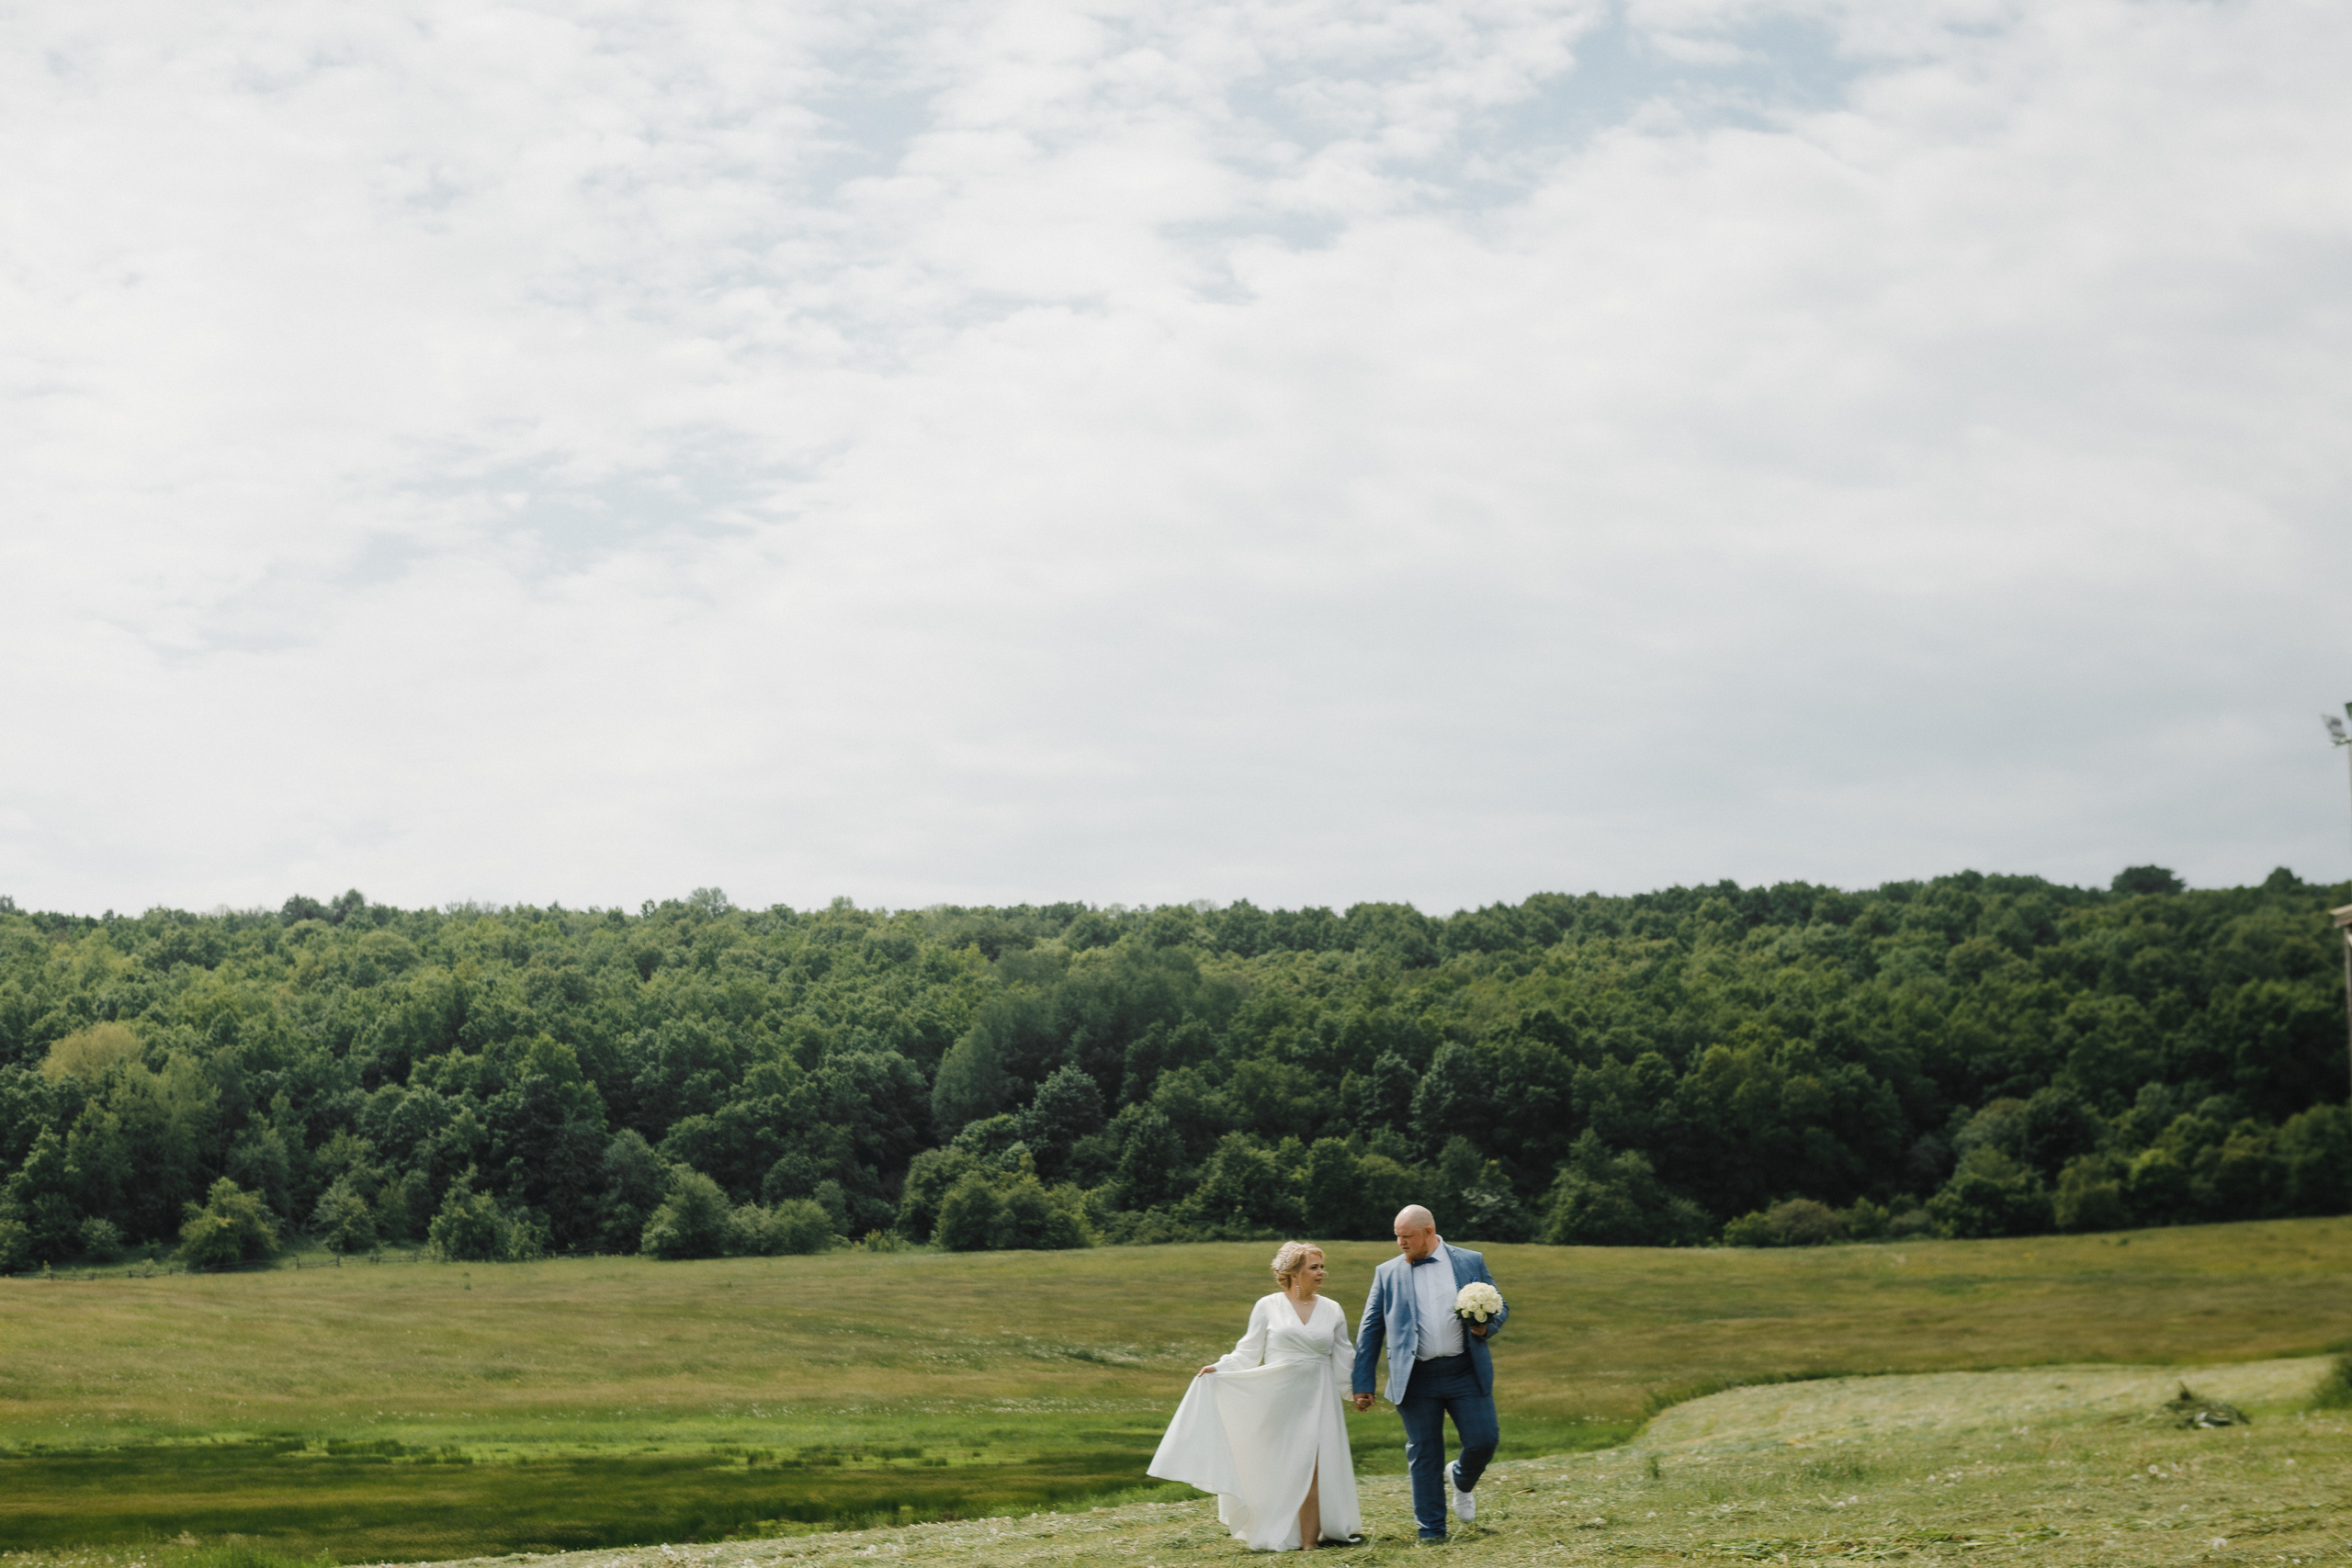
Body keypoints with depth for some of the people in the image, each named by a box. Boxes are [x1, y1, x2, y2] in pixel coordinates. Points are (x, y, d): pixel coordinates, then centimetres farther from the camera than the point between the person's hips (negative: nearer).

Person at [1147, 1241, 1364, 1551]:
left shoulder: (1332, 1310, 8)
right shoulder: (1267, 1307, 2)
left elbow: (1344, 1358, 14)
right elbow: (1249, 1353, 4)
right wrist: (1220, 1367, -9)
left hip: (1316, 1398, 1)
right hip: (1277, 1396, -1)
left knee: (1311, 1464, -8)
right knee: (1277, 1465, 0)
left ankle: (1309, 1537, -6)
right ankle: (1279, 1535, 10)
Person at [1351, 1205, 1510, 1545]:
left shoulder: (1471, 1262, 7)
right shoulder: (1387, 1273, 7)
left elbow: (1500, 1308, 13)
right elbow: (1369, 1330, 8)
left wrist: (1486, 1328, -11)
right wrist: (1362, 1384, 2)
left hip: (1466, 1372, 0)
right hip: (1417, 1377, 0)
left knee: (1483, 1441, -6)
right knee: (1423, 1454, 2)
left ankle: (1460, 1480, 28)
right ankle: (1431, 1530, 13)